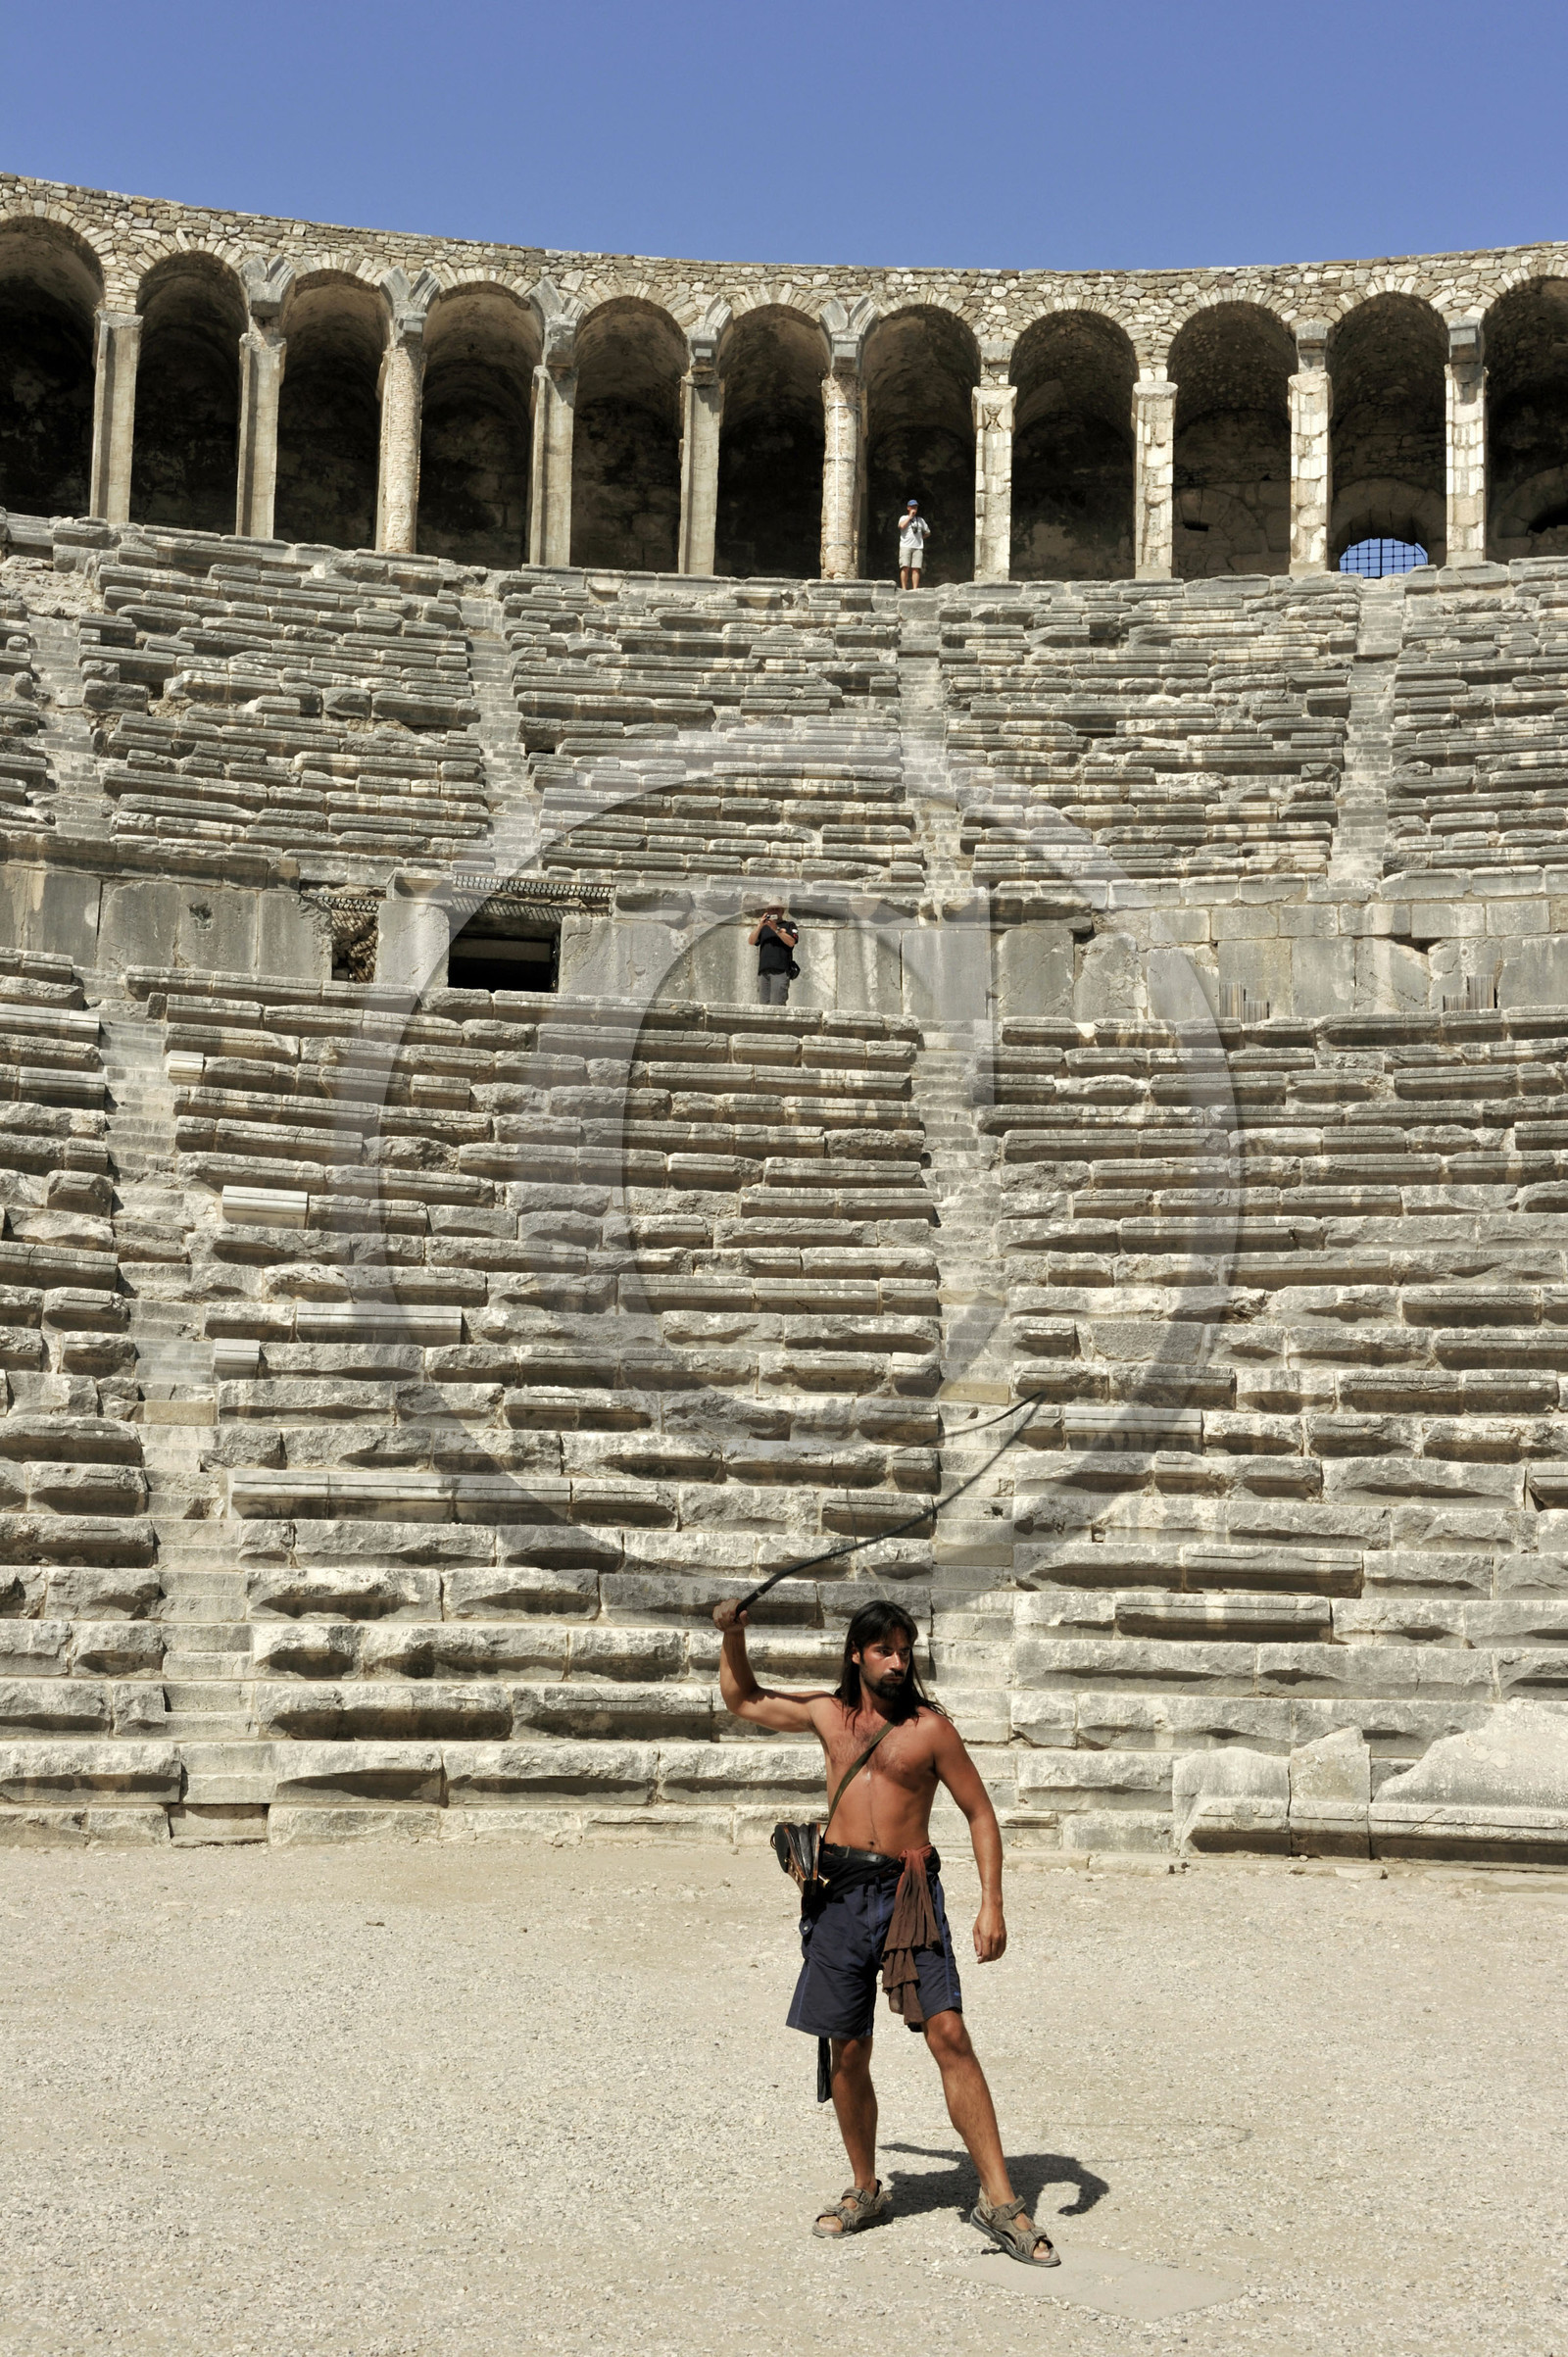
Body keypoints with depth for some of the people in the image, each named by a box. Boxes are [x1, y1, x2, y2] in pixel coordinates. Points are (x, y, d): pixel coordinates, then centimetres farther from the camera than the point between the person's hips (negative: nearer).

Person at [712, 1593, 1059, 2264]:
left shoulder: (930, 1726, 1)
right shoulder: (827, 1714, 12)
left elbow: (980, 1813, 3)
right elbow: (742, 1701, 27)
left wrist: (991, 1904, -6)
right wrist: (732, 1636, 10)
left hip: (909, 1891, -3)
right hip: (843, 1891, 3)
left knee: (949, 2037, -14)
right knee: (846, 2052, 7)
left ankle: (999, 2201, -12)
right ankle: (866, 2190, 26)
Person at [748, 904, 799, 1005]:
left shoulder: (789, 925, 14)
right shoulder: (763, 928, 26)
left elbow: (791, 942, -4)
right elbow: (752, 941, 11)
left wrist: (776, 929, -11)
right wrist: (760, 925, -2)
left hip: (780, 970, -5)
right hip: (763, 971, 5)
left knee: (776, 1005, -16)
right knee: (763, 1004, -3)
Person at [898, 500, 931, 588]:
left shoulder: (920, 520, 21)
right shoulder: (904, 518, 12)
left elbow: (928, 532, 27)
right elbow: (901, 526, -11)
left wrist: (920, 538, 11)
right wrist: (910, 516, -3)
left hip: (918, 547, 3)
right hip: (905, 546, -3)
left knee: (916, 569, -5)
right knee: (905, 568, -11)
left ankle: (915, 589, -7)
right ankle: (904, 588, -11)